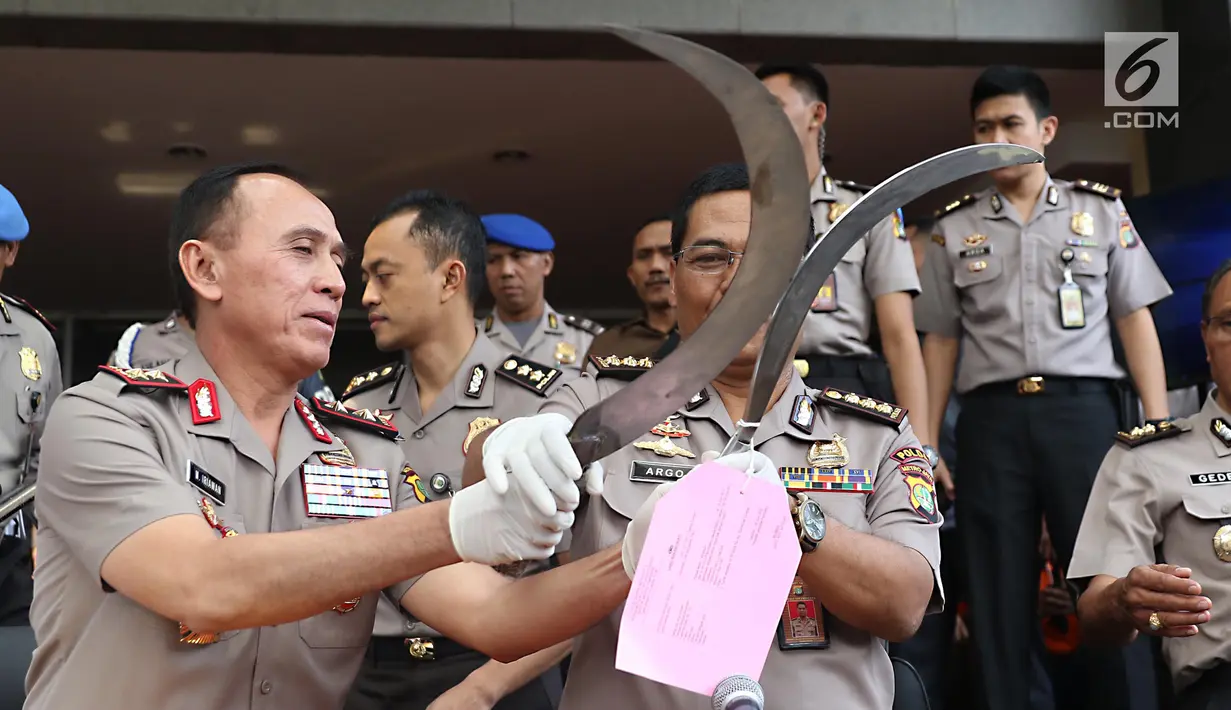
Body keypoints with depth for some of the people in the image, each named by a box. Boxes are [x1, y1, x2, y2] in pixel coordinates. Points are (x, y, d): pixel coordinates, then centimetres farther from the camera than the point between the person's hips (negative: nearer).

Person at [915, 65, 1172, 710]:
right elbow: (940, 341, 12)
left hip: (1083, 408, -1)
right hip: (991, 418, 1)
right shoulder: (953, 229, 12)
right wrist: (925, 442, 4)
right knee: (998, 592, 3)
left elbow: (1134, 321, 8)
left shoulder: (1101, 211, 11)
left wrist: (1159, 427, -3)